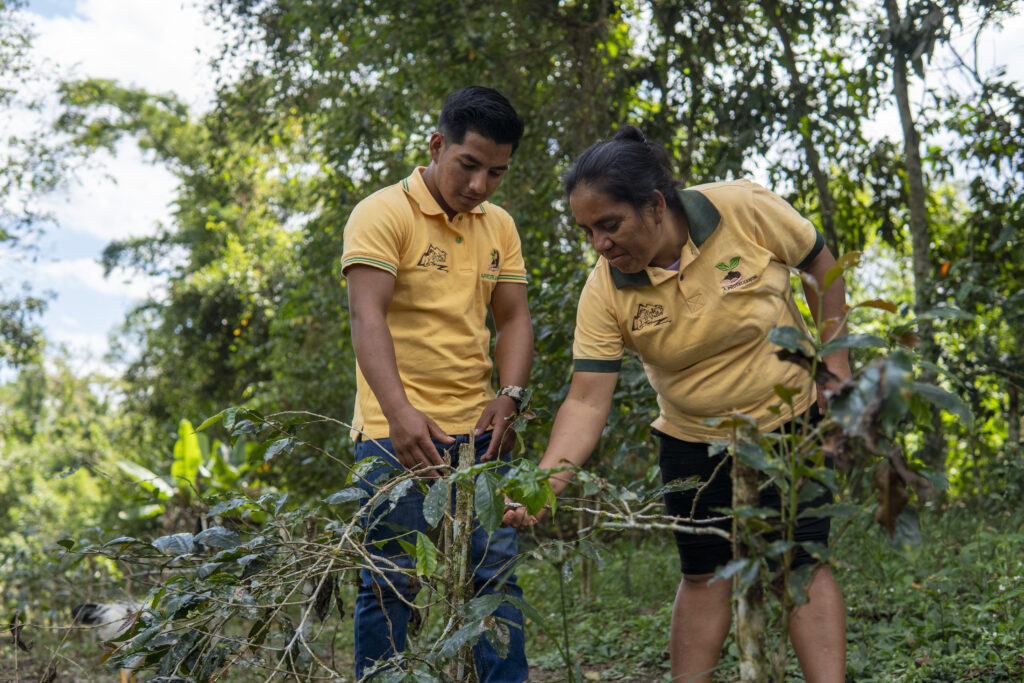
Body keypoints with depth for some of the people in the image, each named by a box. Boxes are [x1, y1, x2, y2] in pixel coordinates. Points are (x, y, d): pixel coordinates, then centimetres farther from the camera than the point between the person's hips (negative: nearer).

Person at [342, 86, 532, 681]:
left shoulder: (500, 226, 13)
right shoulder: (383, 214, -6)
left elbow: (514, 317, 12)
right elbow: (367, 317, -17)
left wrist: (510, 396, -7)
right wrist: (399, 413, -30)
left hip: (478, 429, 5)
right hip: (399, 429, -5)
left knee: (497, 570, 6)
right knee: (392, 580, -1)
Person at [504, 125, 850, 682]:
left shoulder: (744, 208, -22)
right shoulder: (605, 292, -19)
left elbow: (819, 264, -6)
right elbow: (586, 401, -22)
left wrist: (836, 368, -8)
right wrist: (540, 486, -36)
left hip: (789, 424, -1)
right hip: (694, 443, 1)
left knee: (804, 565, -4)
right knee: (703, 573, 6)